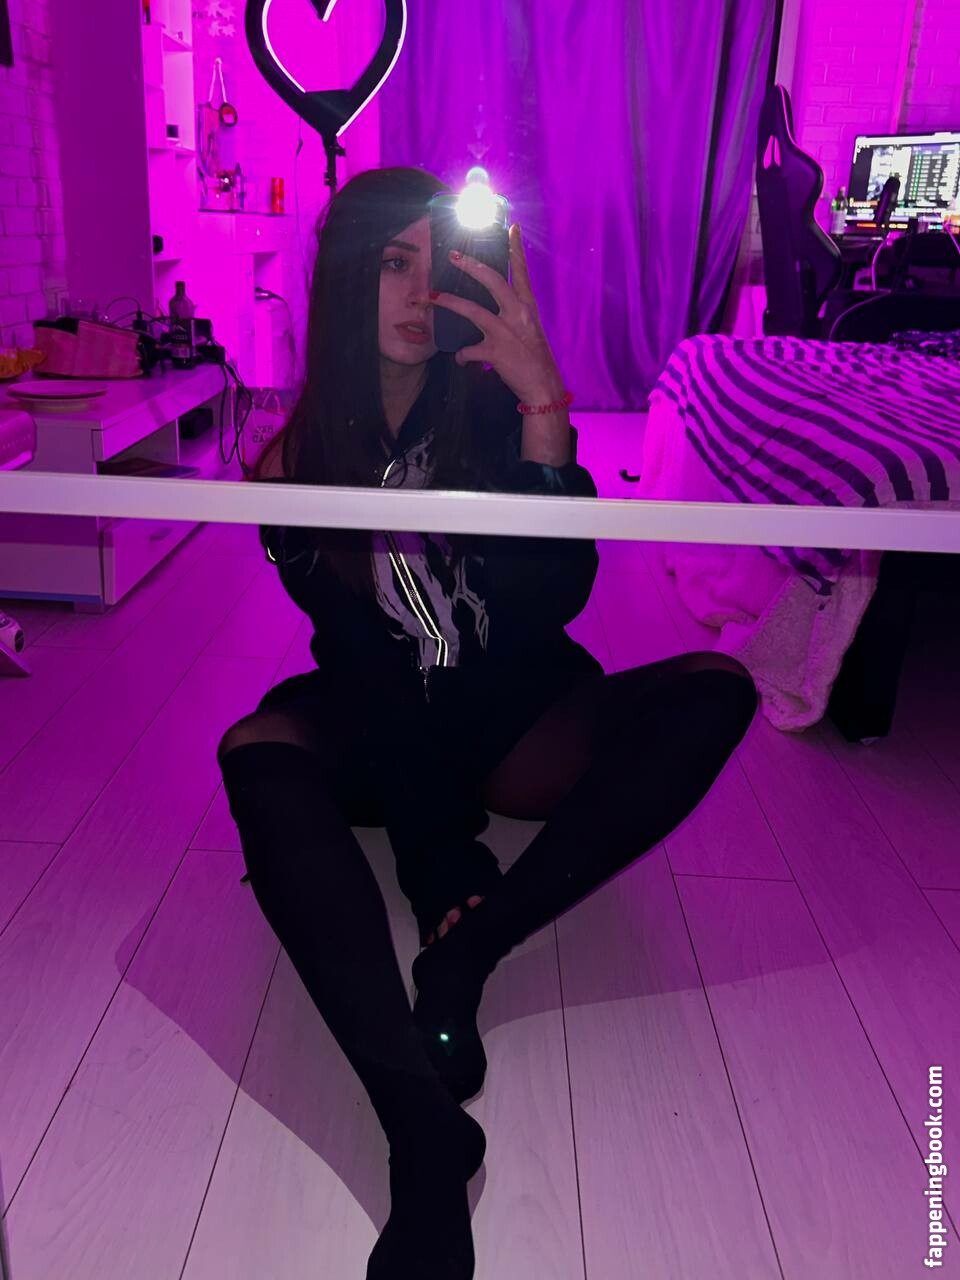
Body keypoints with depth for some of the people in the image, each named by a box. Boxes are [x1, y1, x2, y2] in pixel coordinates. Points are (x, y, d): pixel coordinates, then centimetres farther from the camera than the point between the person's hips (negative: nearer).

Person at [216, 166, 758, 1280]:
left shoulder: (492, 402, -3)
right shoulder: (298, 457, -3)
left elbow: (557, 594, -16)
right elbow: (358, 657, -10)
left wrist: (544, 408, -30)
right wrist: (443, 859, -23)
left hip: (514, 722, 1)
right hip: (380, 730, -1)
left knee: (716, 688, -23)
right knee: (259, 750, -33)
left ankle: (467, 947, -29)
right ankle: (425, 1133, -43)